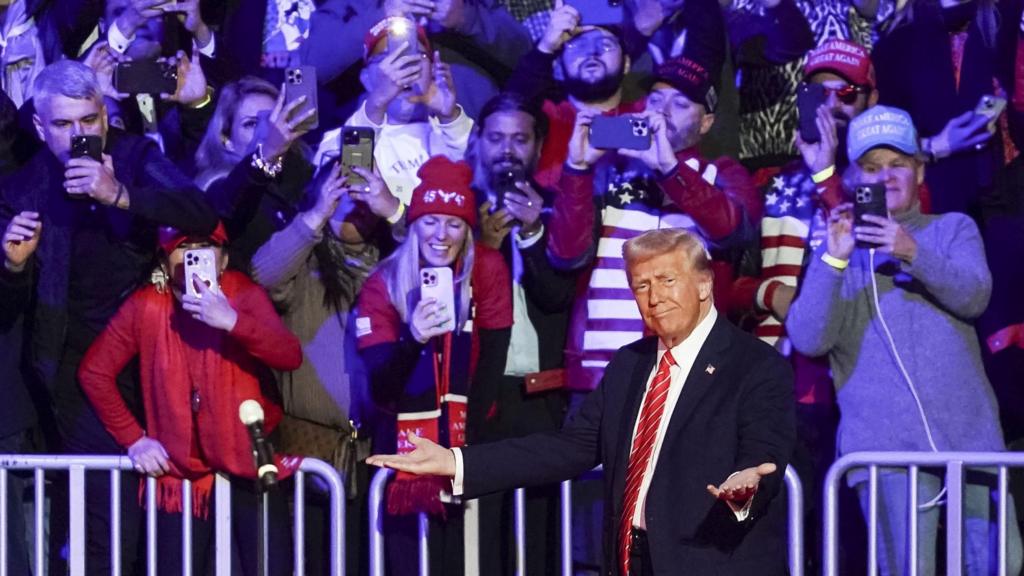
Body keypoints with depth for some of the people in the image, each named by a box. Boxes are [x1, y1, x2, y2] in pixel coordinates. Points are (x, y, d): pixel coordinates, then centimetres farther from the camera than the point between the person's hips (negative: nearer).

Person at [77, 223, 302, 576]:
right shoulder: (145, 306, -2)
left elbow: (290, 356, -19)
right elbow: (95, 371, 4)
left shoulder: (244, 295, -5)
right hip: (181, 471, 1)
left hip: (251, 464, -1)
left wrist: (232, 320, -34)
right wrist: (133, 438, -1)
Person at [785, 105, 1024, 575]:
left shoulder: (953, 229, 14)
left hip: (970, 434, 1)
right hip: (886, 443, -1)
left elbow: (973, 297, -7)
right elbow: (808, 339, -3)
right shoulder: (839, 248, 11)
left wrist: (913, 253, -22)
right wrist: (835, 258, -14)